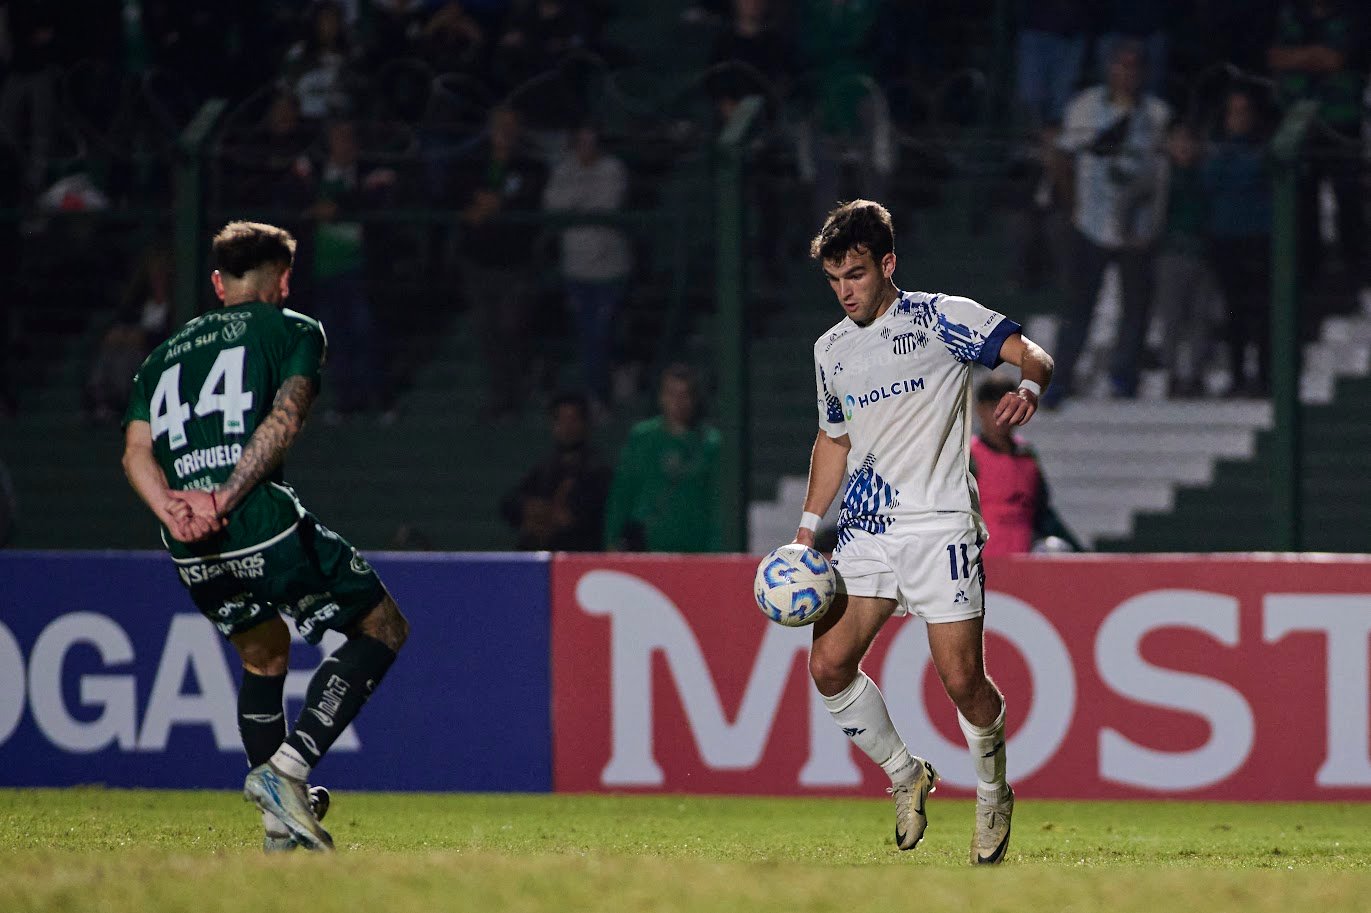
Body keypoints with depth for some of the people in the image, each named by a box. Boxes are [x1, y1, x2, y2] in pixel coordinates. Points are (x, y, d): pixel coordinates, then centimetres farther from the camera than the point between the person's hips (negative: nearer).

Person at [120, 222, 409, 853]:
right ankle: (289, 767, -6)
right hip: (263, 519, -6)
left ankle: (281, 824, 23)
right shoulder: (294, 331, 11)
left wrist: (175, 515, -5)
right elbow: (284, 418, -8)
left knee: (264, 656, 29)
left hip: (191, 549, 6)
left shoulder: (166, 354, 25)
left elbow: (136, 451, 9)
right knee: (383, 629, 10)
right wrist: (222, 501, -15)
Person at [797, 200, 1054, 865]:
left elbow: (1032, 355, -10)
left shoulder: (942, 318, -3)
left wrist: (1028, 389, -33)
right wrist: (807, 530, 18)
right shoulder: (830, 350, 14)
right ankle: (905, 777, 13)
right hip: (865, 530, 5)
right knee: (829, 665, -9)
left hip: (940, 524, -5)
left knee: (962, 678, -10)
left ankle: (992, 793, 16)